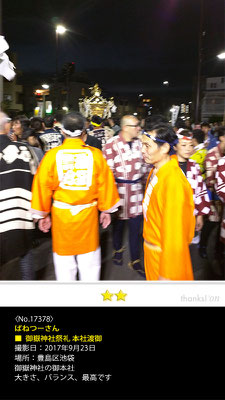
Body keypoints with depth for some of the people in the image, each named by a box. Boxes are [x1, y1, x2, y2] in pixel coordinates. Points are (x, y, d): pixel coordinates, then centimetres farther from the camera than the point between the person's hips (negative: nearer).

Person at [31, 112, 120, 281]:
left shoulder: (52, 155, -9)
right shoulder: (95, 154, -8)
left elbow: (43, 186, -2)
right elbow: (105, 184, -1)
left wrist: (43, 214, 11)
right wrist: (106, 210, 14)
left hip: (61, 215, 0)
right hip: (88, 214, 1)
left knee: (64, 262, 15)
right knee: (89, 260, 15)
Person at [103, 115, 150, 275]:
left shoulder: (139, 143, 5)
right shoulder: (112, 144, -11)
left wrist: (146, 185, 15)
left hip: (137, 189, 4)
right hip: (119, 189, -3)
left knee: (136, 225, 7)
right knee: (119, 223, 14)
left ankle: (135, 260, 20)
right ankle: (118, 249, 41)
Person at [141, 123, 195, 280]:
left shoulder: (173, 181, -27)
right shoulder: (156, 170, 2)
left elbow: (174, 231, -25)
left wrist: (167, 275, -19)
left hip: (165, 254, -8)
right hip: (151, 249, 8)